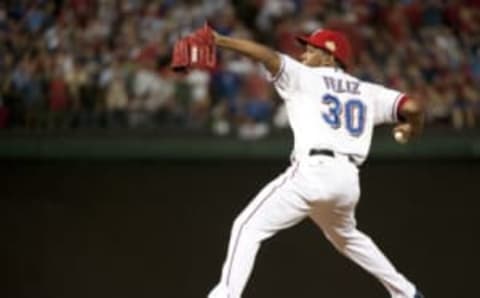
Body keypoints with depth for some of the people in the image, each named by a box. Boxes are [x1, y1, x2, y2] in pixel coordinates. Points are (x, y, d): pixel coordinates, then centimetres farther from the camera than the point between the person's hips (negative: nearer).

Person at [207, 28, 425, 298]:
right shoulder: (366, 92, 20)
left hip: (313, 171, -6)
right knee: (345, 235, 34)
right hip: (349, 180, 6)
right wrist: (413, 128, 33)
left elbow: (268, 56, -6)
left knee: (248, 228, -5)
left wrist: (220, 41, -13)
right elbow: (412, 107, 11)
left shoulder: (304, 77, 9)